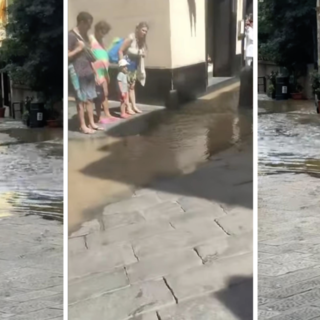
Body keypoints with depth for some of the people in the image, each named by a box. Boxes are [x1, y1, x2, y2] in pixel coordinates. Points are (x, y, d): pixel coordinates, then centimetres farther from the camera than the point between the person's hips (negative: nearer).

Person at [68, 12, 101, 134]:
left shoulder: (85, 35, 14)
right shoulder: (71, 35, -11)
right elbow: (67, 55, -14)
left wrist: (93, 56, 11)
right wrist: (78, 49, -17)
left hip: (88, 71, 8)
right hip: (78, 72, -8)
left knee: (90, 98, 10)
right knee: (81, 99, -2)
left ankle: (91, 122, 19)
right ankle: (83, 125, 5)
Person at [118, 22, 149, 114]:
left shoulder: (142, 40, 2)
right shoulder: (131, 38, -20)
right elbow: (120, 51, -21)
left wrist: (142, 55, -11)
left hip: (135, 64, 8)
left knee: (132, 86, 14)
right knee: (126, 86, -2)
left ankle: (134, 106, 20)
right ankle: (128, 107, 0)